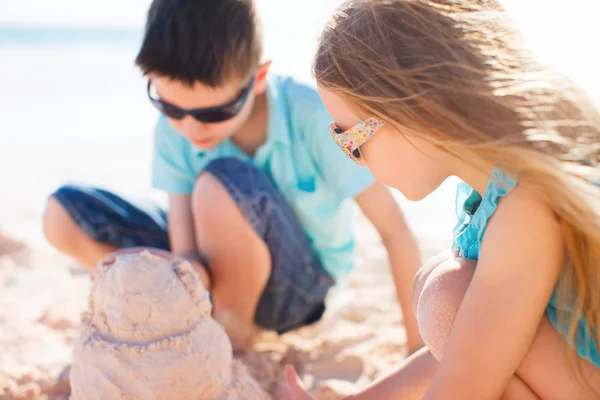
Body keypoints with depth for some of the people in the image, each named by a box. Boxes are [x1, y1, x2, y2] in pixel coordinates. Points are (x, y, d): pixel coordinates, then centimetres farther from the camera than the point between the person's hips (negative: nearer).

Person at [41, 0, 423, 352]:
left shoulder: (311, 117, -29)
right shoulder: (174, 130, -18)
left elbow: (394, 229, -24)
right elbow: (185, 252, -18)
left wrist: (420, 350, -19)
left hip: (299, 287, -4)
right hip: (215, 266, 4)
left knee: (222, 182, -36)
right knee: (63, 214, -12)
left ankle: (235, 326, -9)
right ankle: (213, 311, -6)